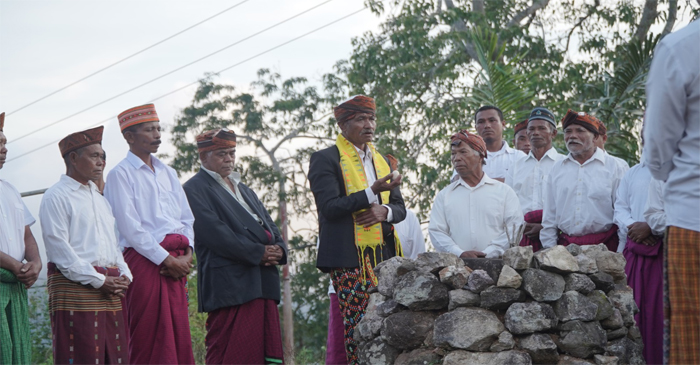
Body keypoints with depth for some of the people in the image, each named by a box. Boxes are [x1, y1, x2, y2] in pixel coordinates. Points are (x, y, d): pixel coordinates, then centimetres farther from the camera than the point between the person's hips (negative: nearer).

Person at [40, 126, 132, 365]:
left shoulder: (100, 199, 23)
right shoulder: (56, 197, -3)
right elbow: (59, 249, -11)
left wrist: (123, 276, 4)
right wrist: (98, 281, -12)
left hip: (110, 292, 7)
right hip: (74, 288, -7)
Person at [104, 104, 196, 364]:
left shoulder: (167, 173, 20)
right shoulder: (121, 173, -1)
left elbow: (186, 217, 16)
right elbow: (130, 227, -9)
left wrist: (186, 256, -1)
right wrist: (166, 259, -12)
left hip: (177, 262, 6)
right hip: (145, 260, -6)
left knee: (180, 337, 3)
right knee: (149, 342, -7)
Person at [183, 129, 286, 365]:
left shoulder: (243, 189, 26)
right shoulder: (195, 189, -2)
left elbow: (269, 225, 22)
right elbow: (216, 233, -13)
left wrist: (278, 249, -1)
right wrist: (258, 252, -14)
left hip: (263, 283, 8)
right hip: (229, 285, -8)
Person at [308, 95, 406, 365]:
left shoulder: (380, 160, 21)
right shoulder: (325, 159, 0)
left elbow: (400, 208, 20)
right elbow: (329, 207, -12)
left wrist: (384, 211, -4)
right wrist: (372, 193, -19)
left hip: (384, 254, 6)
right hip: (350, 257, -6)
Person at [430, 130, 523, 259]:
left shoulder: (504, 191, 13)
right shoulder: (444, 196, 18)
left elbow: (515, 229, 4)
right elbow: (436, 232, 9)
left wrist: (488, 254, -8)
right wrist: (460, 253, -8)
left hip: (495, 263, -1)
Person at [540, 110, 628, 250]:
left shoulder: (613, 167, 3)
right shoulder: (557, 168, 13)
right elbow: (549, 216, 14)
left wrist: (621, 253, -4)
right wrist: (549, 249, 7)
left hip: (604, 244, -3)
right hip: (566, 246, 3)